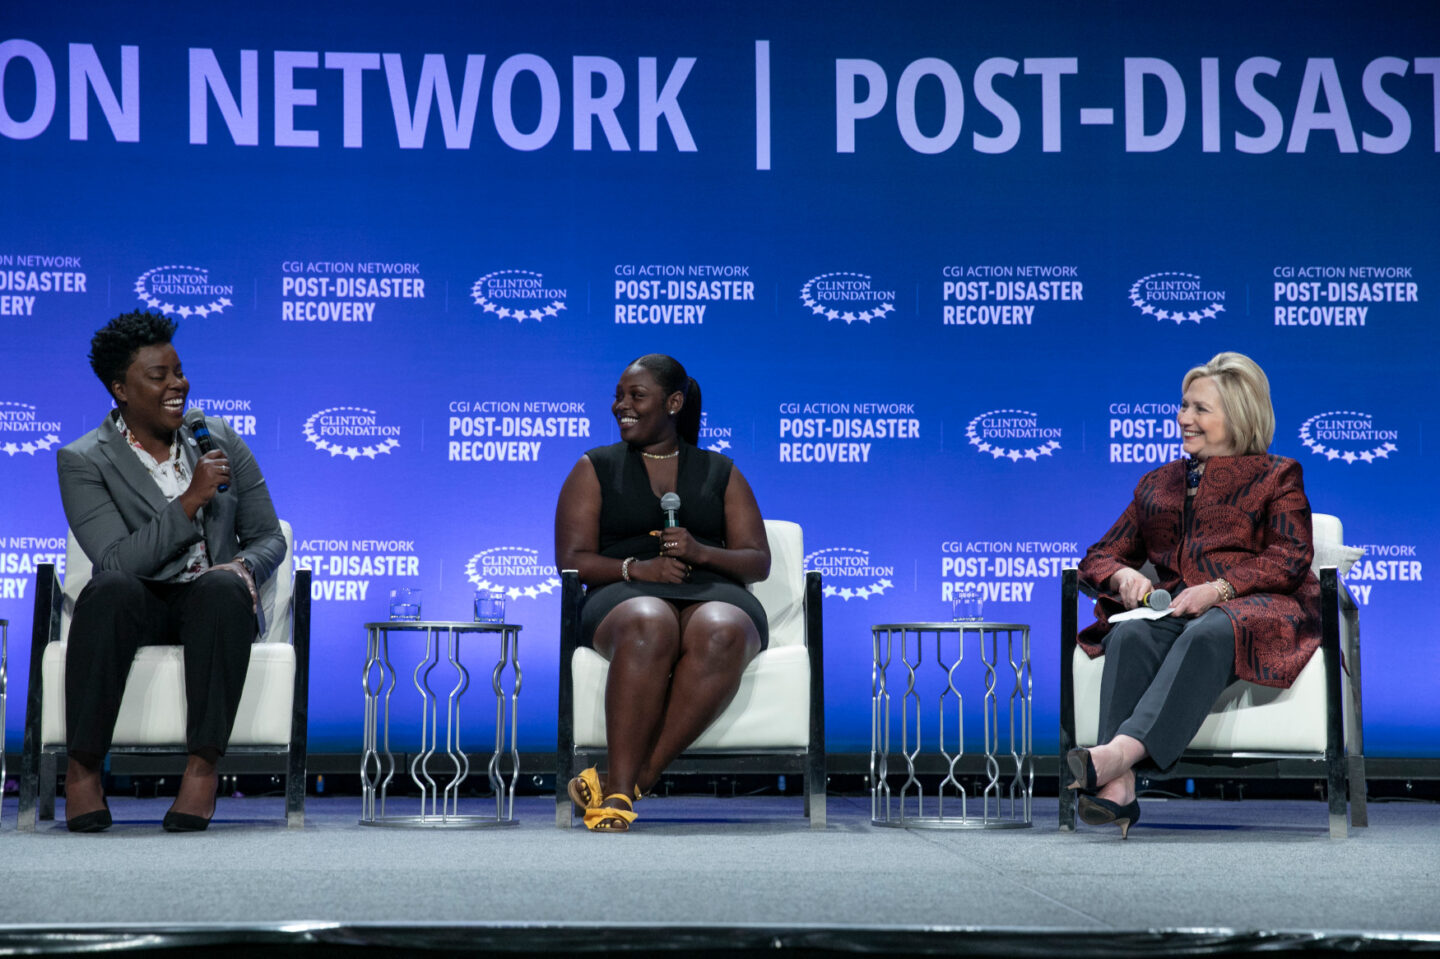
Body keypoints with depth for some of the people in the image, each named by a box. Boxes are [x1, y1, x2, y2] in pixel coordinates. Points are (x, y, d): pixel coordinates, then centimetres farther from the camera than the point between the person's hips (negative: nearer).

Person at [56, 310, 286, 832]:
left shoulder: (220, 440, 10)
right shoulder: (83, 461, -2)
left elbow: (268, 536, 12)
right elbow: (118, 562, -15)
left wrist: (244, 566, -12)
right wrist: (190, 499, -20)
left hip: (212, 605, 2)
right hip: (139, 606, -2)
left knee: (221, 585, -34)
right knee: (110, 590, -37)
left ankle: (203, 766, -34)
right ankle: (82, 767, -28)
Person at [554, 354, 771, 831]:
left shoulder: (721, 472, 20)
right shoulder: (594, 469, 17)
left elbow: (758, 561, 12)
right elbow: (572, 560, 7)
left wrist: (702, 553, -9)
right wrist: (637, 567, -12)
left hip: (713, 592, 1)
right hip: (625, 596, -1)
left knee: (721, 634, -38)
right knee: (649, 628, -40)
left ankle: (623, 782, -39)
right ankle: (619, 794, -42)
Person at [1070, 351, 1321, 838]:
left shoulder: (1277, 477, 18)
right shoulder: (1157, 484, 29)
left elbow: (1290, 559, 1)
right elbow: (1100, 556, 25)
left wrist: (1218, 589, -17)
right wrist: (1123, 576, -2)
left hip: (1254, 607, -3)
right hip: (1173, 610, 3)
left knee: (1207, 634, -40)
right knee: (1130, 636, -34)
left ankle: (1119, 751, -58)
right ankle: (1117, 788, -50)